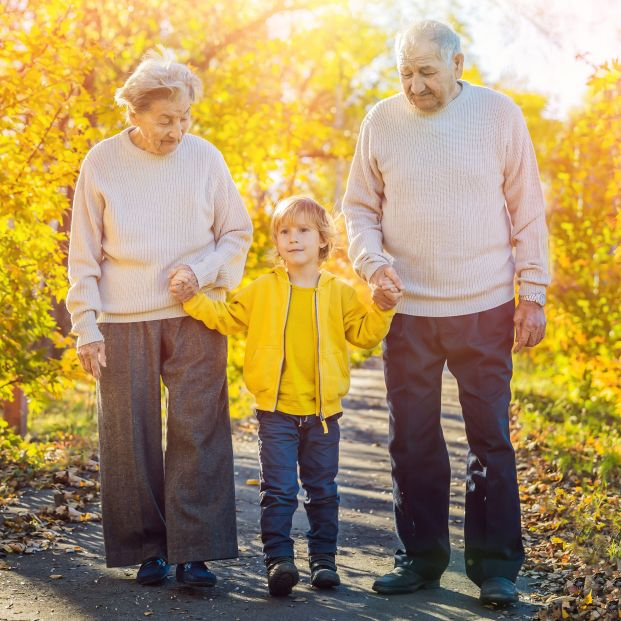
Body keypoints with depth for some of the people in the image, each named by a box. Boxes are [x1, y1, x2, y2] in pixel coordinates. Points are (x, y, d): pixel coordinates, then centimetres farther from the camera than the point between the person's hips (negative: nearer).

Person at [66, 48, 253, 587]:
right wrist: (85, 326, -1)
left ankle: (194, 551, 4)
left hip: (197, 319, 1)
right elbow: (84, 254, 4)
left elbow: (238, 233, 10)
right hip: (124, 322, 0)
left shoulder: (205, 157, 2)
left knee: (198, 432, -3)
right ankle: (147, 549, 15)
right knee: (131, 437, 2)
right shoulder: (102, 163, 0)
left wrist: (202, 269, -9)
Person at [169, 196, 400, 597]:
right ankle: (279, 559, 1)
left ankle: (324, 558, 20)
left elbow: (364, 334, 9)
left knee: (323, 490, 10)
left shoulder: (339, 293, 6)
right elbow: (226, 318, 10)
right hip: (276, 410, -1)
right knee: (279, 490, -4)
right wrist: (191, 299, 0)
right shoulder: (263, 290, 5)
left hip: (323, 412, 1)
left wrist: (383, 308, -6)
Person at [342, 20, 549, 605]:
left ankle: (495, 564, 13)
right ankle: (421, 555, 23)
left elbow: (527, 211, 2)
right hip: (407, 309, 2)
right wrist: (371, 260, -9)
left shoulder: (499, 114, -2)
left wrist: (532, 293, -1)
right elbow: (359, 207, 10)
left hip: (485, 308, -2)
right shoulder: (381, 121, 2)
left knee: (491, 439, 2)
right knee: (412, 441, 8)